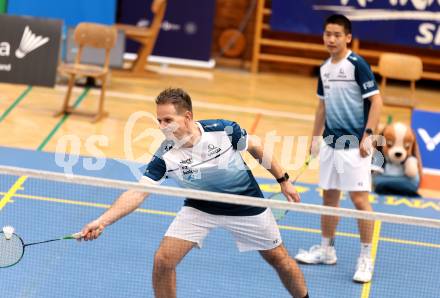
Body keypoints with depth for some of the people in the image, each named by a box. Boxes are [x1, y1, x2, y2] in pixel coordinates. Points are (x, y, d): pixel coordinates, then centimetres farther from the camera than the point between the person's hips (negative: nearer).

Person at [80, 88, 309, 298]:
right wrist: (102, 221, -42)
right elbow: (137, 193, -29)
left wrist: (283, 180, 1)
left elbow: (256, 148, -7)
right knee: (163, 260, -13)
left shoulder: (223, 130, -26)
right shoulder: (164, 157, -26)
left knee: (278, 258, 10)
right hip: (199, 208, 1)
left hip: (246, 204, 0)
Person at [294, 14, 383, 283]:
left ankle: (366, 258, 3)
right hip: (330, 142, 7)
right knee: (329, 196, 14)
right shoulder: (325, 69, 10)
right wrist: (316, 137, 18)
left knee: (359, 198, -6)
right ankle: (326, 250, 27)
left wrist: (368, 135, -18)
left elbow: (376, 101, -12)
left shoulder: (357, 65, -11)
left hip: (354, 144, -7)